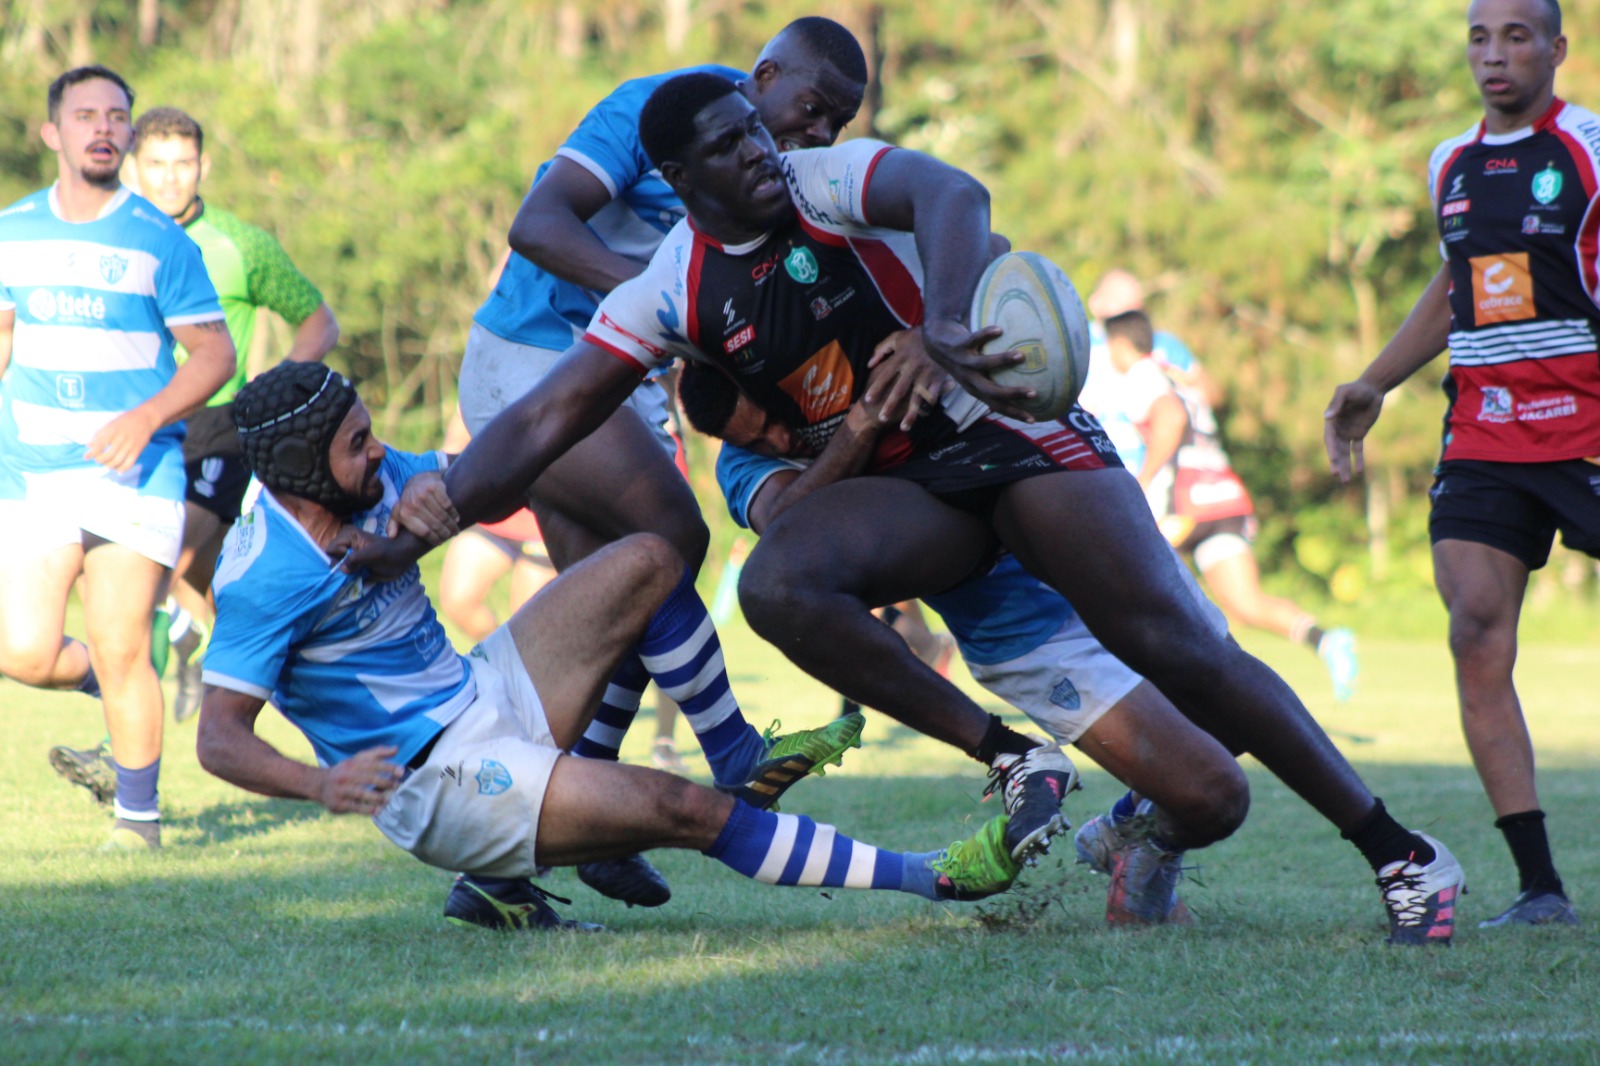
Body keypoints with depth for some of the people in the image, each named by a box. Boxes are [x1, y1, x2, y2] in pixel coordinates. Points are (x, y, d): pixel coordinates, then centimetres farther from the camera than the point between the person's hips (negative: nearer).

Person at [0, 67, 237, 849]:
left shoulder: (159, 242, -4)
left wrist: (147, 417, -16)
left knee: (120, 653, -8)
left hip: (135, 471, -3)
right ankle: (115, 690, 26)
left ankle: (138, 816, 8)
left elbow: (215, 352, -2)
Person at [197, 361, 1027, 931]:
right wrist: (318, 784, -42)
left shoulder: (373, 485, 2)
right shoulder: (265, 576, -22)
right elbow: (219, 737, -24)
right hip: (437, 784, -9)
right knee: (685, 811, -20)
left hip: (485, 694, 9)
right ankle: (925, 876, -13)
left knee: (648, 561, -4)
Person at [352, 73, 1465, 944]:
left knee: (1174, 641, -17)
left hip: (1015, 431, -4)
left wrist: (945, 324, -52)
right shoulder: (674, 294, 1)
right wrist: (421, 524, -7)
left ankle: (1400, 851, -9)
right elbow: (545, 419, 2)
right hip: (904, 491, 4)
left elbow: (954, 193, -33)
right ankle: (1013, 759, -16)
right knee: (777, 586, -26)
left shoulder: (828, 182, -12)